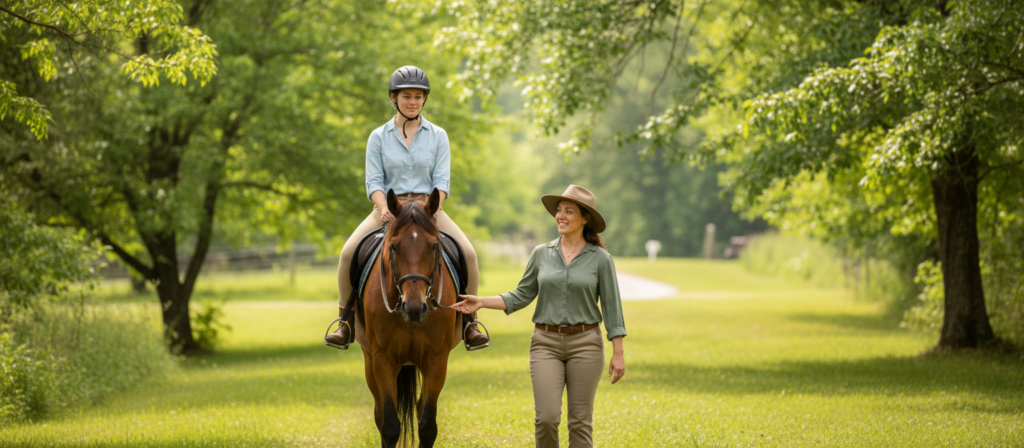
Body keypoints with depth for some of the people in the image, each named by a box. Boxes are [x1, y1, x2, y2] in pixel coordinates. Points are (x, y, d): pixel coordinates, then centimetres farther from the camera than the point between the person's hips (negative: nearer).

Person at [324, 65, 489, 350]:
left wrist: (430, 209, -18)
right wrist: (385, 209, -20)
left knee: (468, 253, -23)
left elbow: (442, 180, 0)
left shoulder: (437, 136, 7)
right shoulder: (379, 137, 5)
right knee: (349, 252, -24)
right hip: (389, 207, 0)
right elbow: (373, 181, 0)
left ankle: (469, 321, -7)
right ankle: (346, 321, -7)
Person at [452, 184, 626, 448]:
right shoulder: (541, 254, 5)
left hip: (585, 344, -1)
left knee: (580, 421, 2)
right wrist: (481, 303, -2)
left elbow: (611, 308, -1)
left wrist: (618, 354, -4)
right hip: (546, 343, 1)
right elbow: (522, 296, 9)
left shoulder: (600, 259, -2)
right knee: (546, 417, -9)